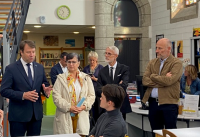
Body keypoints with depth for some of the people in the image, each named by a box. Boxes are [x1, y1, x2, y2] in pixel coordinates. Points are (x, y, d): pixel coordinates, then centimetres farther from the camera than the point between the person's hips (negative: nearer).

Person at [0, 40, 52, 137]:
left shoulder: (40, 68, 8)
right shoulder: (11, 69, -7)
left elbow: (45, 84, 15)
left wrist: (46, 91, -10)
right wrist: (23, 95, -23)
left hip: (37, 114, 5)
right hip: (18, 115, -4)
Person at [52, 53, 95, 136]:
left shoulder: (86, 78, 11)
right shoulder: (61, 78, 6)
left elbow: (91, 95, 8)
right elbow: (56, 97, -3)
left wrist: (84, 106, -10)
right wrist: (69, 107, -13)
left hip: (81, 116, 2)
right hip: (65, 117, -1)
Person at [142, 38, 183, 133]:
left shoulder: (176, 63, -5)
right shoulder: (152, 63, 12)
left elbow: (168, 81, -20)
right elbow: (144, 81, -1)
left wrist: (153, 76, -5)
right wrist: (162, 80, -13)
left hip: (168, 103, -5)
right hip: (153, 103, 5)